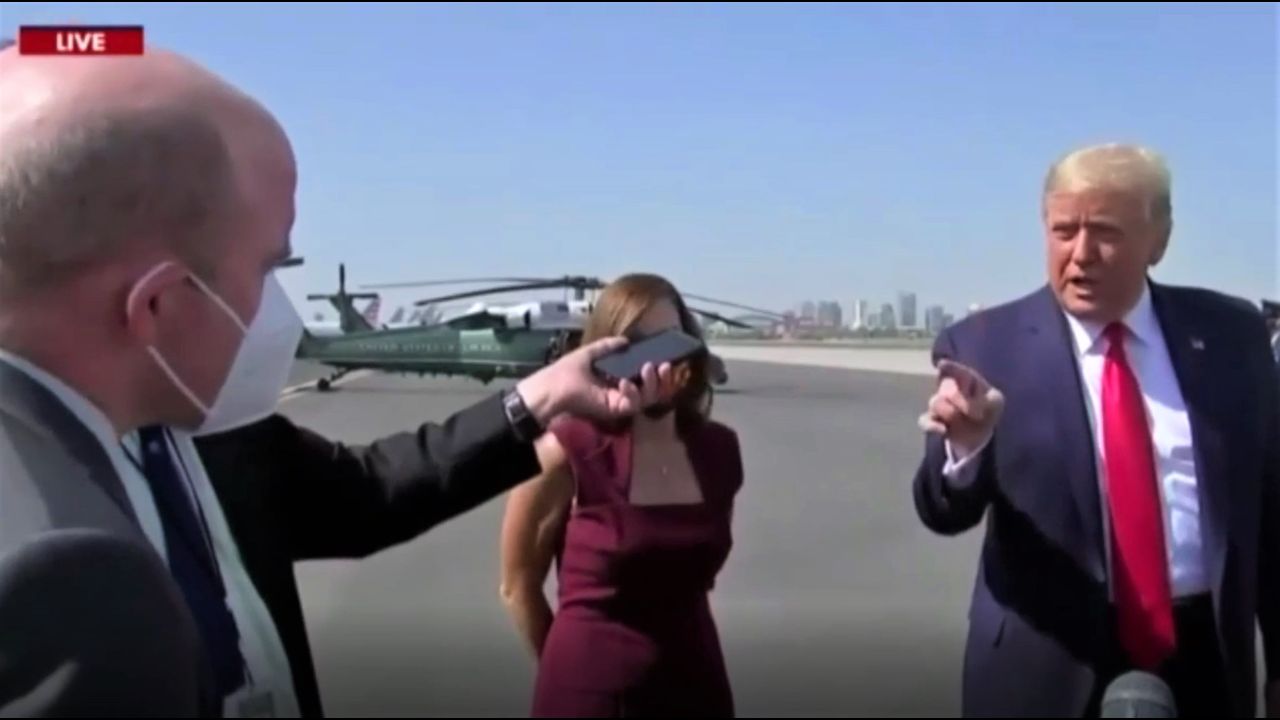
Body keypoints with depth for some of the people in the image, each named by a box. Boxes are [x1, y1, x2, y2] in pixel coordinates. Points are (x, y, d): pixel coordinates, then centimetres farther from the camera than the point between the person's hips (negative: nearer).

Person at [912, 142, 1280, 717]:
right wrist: (964, 445, -34)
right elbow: (947, 515, -13)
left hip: (1203, 657, 2)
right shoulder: (983, 346, -9)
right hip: (1049, 670, -2)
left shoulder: (1230, 334, 0)